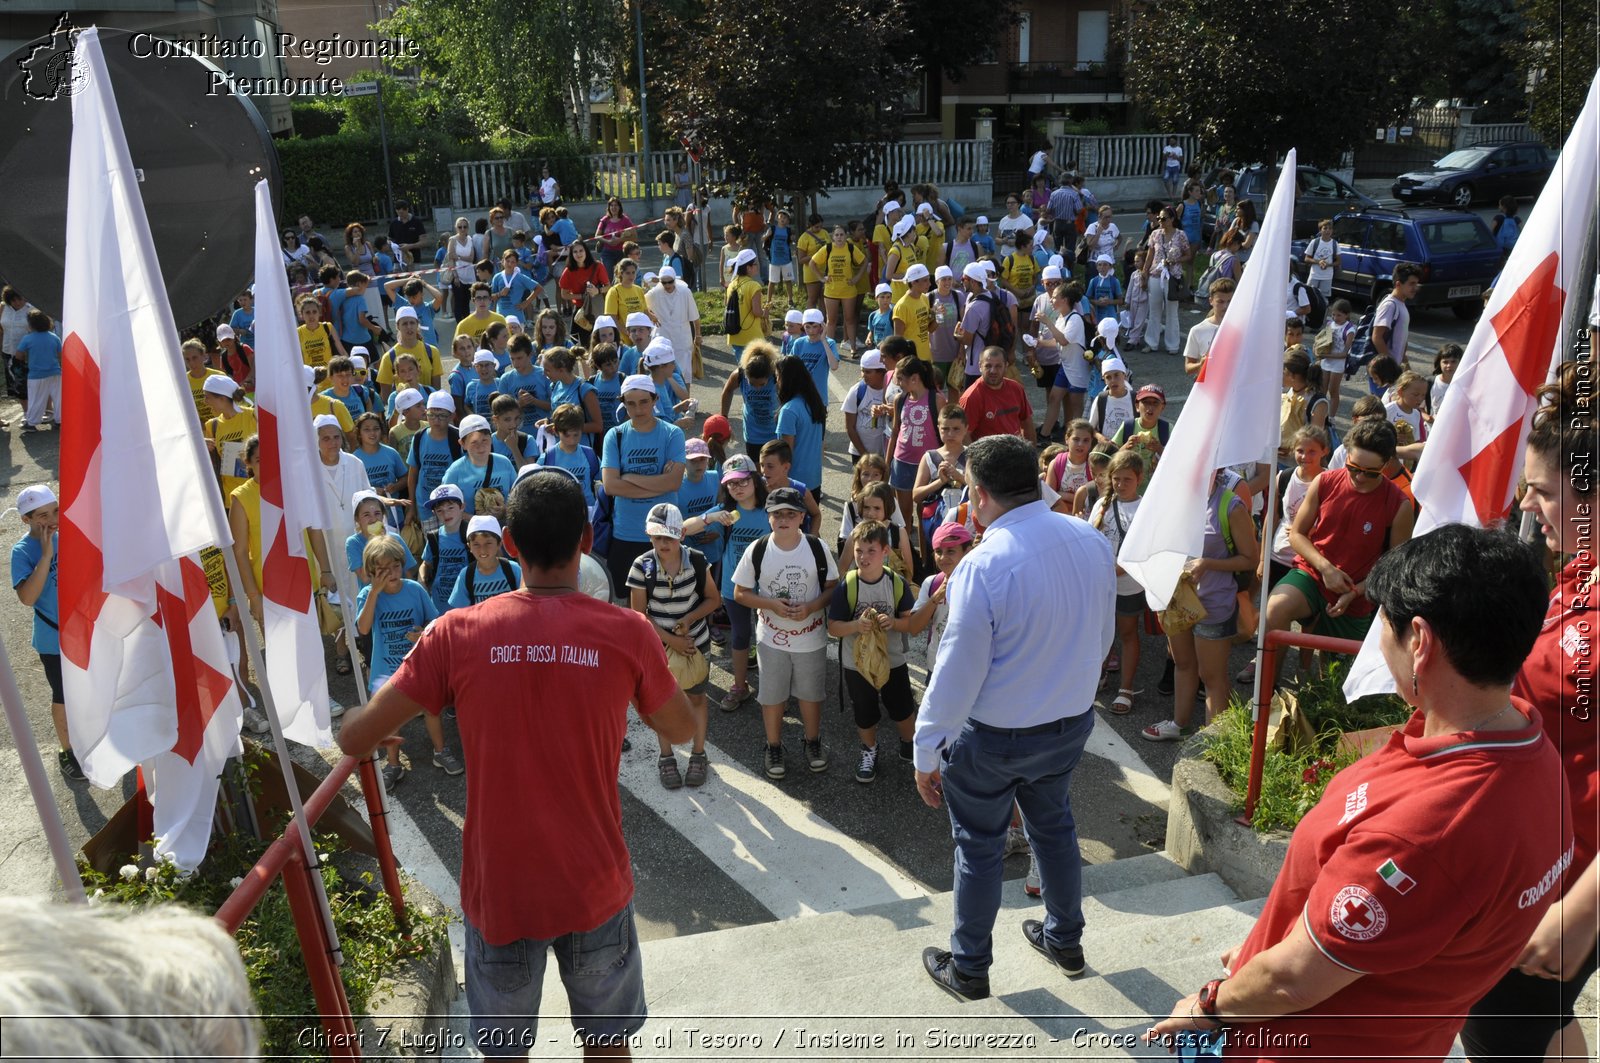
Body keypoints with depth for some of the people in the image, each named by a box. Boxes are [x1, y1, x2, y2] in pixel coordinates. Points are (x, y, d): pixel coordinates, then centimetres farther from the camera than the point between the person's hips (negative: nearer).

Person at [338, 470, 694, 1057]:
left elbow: (354, 739, -8)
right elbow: (682, 729, 3)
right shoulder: (628, 633, -14)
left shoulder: (457, 634, -14)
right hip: (595, 884, 0)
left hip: (498, 887, 0)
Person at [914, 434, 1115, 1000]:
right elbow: (1103, 636, 5)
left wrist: (927, 753, -12)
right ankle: (1065, 939, 48)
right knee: (1054, 827, 27)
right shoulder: (1092, 541, -9)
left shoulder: (984, 566, -29)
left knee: (979, 847, 15)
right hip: (1072, 722, 6)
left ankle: (968, 969, 34)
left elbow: (958, 672, -24)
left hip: (994, 736, -6)